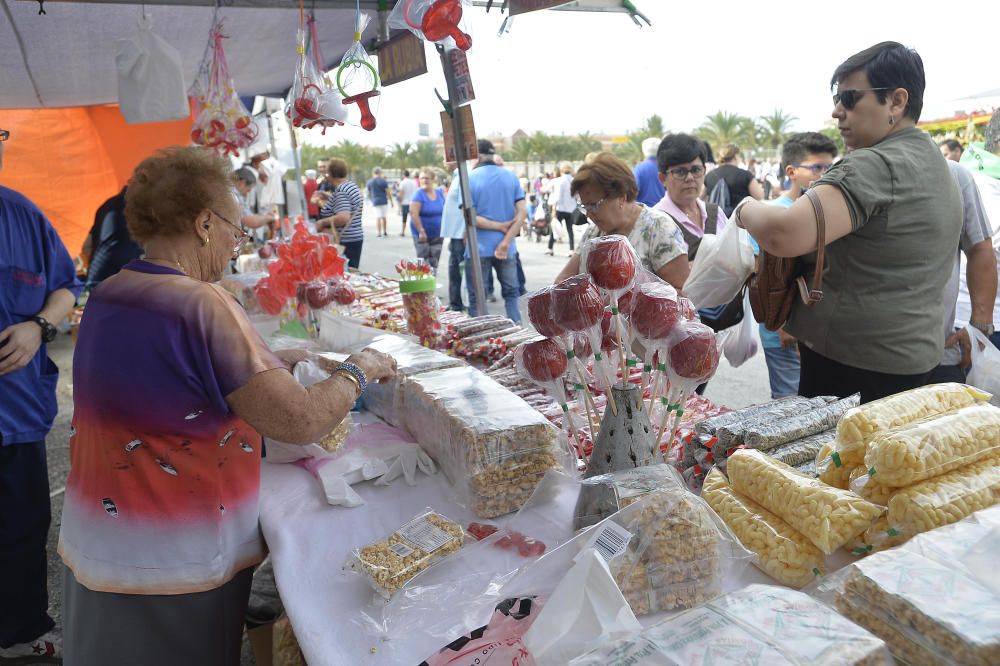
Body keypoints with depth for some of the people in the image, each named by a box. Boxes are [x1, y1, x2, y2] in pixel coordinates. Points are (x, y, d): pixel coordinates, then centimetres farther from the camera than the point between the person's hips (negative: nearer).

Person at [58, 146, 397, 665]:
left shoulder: (107, 295, 1)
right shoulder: (200, 305, -25)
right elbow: (302, 422, -26)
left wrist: (271, 360, 10)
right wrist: (357, 370, -9)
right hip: (173, 563, -8)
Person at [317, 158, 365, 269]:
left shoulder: (340, 192, -18)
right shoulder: (351, 185, 11)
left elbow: (343, 218, -30)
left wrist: (322, 222, -19)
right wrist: (331, 198, 22)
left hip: (344, 242, -10)